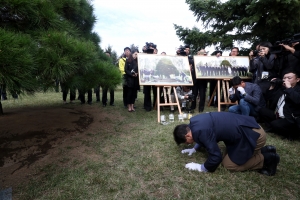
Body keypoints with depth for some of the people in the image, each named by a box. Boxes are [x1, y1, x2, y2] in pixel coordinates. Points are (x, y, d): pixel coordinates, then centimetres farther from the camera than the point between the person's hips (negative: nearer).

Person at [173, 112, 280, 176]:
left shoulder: (200, 131, -24)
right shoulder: (195, 122, 5)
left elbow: (216, 156, -18)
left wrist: (202, 168, -4)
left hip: (251, 135, -10)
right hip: (251, 128, 10)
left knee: (229, 164, 2)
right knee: (230, 155, 21)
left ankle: (267, 158, 6)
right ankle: (265, 150, 19)